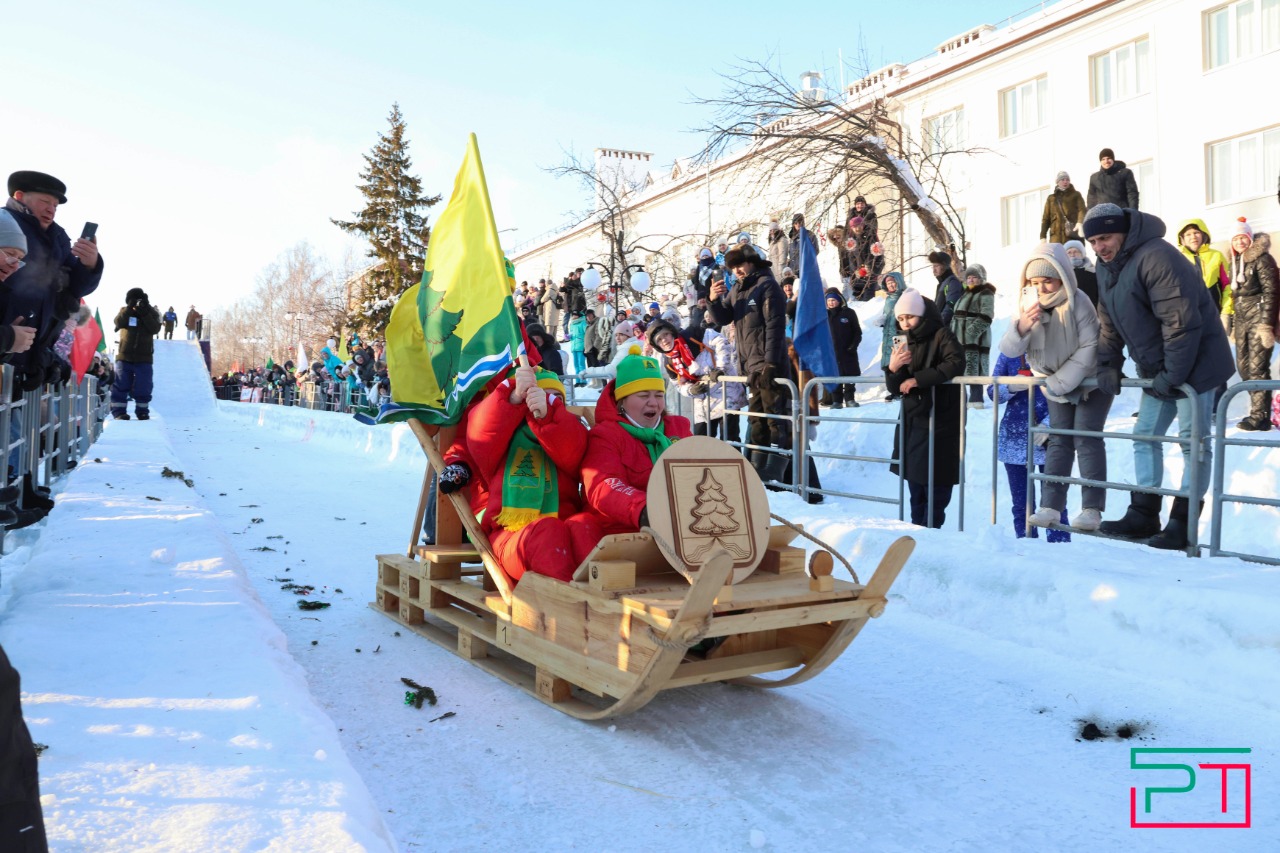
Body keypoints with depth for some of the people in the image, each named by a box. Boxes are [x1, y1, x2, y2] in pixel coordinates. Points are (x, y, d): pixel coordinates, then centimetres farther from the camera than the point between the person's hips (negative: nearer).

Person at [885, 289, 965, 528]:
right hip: (912, 420, 7)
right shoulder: (907, 343, 12)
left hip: (939, 421, -7)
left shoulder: (941, 336, -6)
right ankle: (917, 526, 19)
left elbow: (956, 363, -24)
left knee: (935, 481, -7)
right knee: (915, 481, 11)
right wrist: (893, 368, -13)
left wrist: (918, 379, -20)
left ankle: (930, 528, 1)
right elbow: (895, 389, 9)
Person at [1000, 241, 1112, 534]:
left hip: (1091, 381, -5)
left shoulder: (1077, 303, -23)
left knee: (1086, 438, -10)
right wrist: (1021, 327, -37)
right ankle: (1051, 506, 3)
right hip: (1055, 385, 5)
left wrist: (1060, 381, -24)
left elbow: (1089, 348, -24)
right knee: (1059, 440, 3)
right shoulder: (1028, 307, -8)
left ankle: (1092, 508, -7)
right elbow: (1008, 350, -16)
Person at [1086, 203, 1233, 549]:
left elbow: (1181, 320, -28)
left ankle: (1182, 524, 0)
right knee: (1145, 436, 9)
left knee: (1193, 441, -3)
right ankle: (1143, 515, 15)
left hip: (1194, 363, -9)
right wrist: (1108, 364, 1)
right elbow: (1109, 322, 13)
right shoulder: (1106, 267, 6)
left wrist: (1172, 374, -25)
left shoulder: (1155, 257, -24)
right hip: (1157, 370, 9)